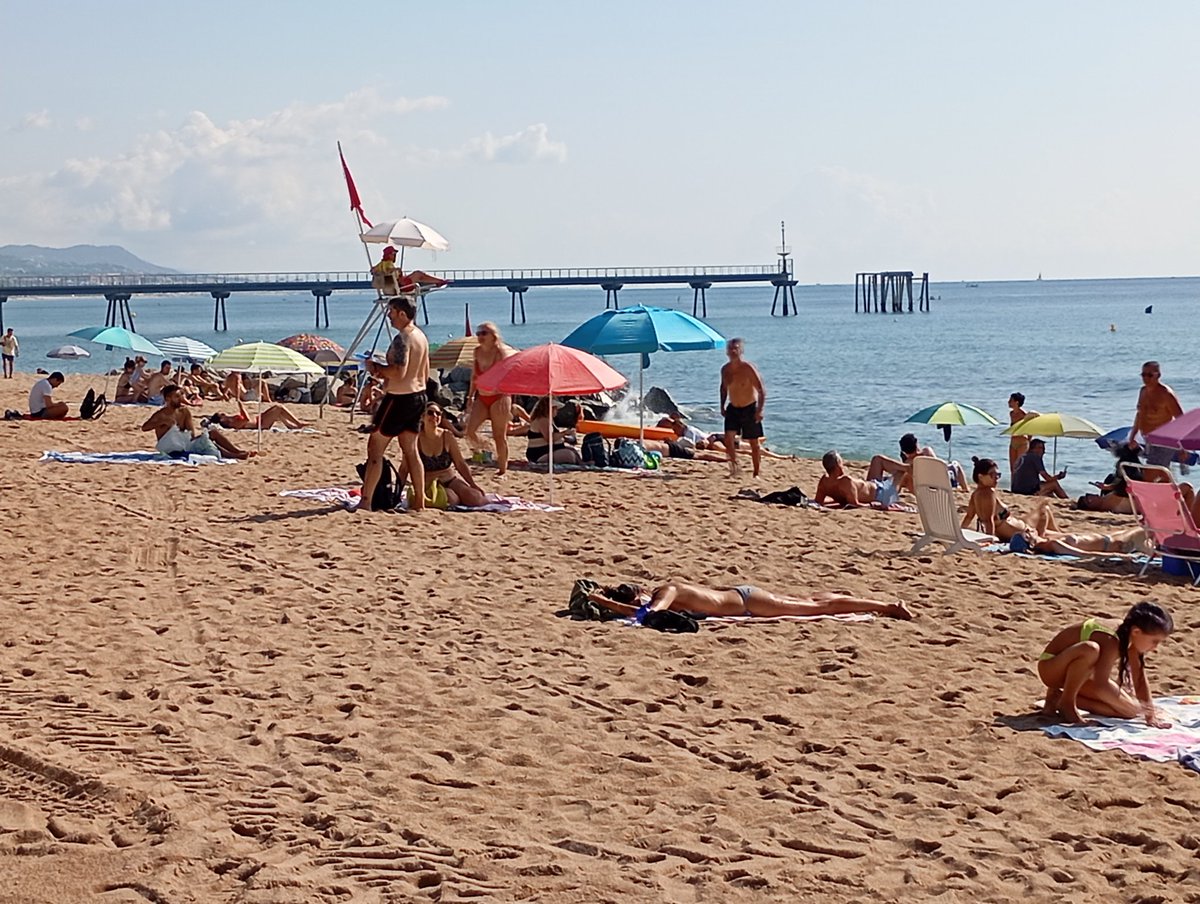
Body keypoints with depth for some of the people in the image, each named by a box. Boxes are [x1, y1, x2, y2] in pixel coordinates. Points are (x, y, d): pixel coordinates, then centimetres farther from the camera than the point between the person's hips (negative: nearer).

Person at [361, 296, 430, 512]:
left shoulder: (402, 338, -17)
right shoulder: (421, 337, 11)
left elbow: (399, 372, -26)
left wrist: (377, 367, -12)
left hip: (399, 398, -9)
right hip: (418, 396, 9)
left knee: (375, 447, -3)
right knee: (410, 450, 14)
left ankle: (366, 501, -5)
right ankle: (419, 501, 15)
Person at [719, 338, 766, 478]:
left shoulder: (748, 368, -18)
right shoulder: (725, 369, -1)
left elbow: (762, 390, -16)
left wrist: (759, 410, -22)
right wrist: (722, 406, 10)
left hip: (750, 409, -4)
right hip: (733, 408, 4)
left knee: (754, 443, 3)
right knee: (728, 437, -14)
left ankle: (756, 473, 14)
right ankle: (734, 467, 1)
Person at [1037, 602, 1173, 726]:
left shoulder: (1132, 640, -8)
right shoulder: (1111, 641, -33)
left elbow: (1141, 681, -1)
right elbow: (1101, 685, -38)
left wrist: (1150, 716, -4)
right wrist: (1137, 707, -33)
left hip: (1076, 676, 9)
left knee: (1127, 711, -7)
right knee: (1090, 649, -40)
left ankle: (1060, 698, 1)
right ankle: (1065, 703, -20)